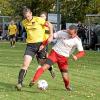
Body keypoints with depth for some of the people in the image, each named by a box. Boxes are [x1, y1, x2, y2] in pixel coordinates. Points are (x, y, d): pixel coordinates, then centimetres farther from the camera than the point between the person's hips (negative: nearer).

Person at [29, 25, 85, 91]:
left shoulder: (77, 41, -10)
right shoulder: (62, 33, -8)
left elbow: (82, 52, -16)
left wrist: (76, 56, -37)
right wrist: (43, 45, -7)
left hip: (64, 57, 0)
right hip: (55, 53, 0)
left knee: (65, 76, -6)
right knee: (45, 67, -20)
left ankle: (68, 86, 27)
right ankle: (33, 81, -14)